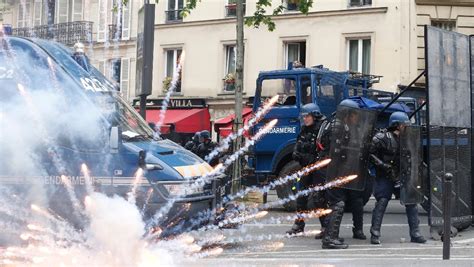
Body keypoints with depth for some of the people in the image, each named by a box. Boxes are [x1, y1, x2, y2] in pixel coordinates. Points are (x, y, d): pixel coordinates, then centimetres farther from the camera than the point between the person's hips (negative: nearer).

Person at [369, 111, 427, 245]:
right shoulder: (382, 138, -12)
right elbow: (370, 154, -13)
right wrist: (383, 166, -20)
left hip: (402, 175, 6)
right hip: (385, 177, -6)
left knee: (411, 202, 2)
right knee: (382, 201, -12)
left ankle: (415, 233, 9)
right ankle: (375, 234, -4)